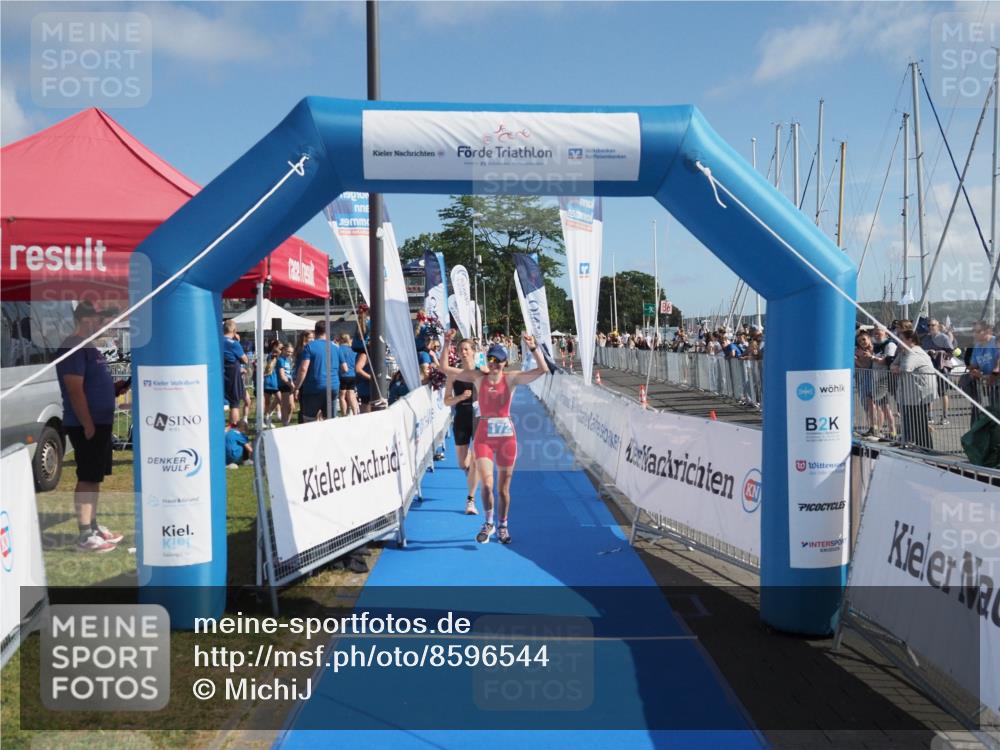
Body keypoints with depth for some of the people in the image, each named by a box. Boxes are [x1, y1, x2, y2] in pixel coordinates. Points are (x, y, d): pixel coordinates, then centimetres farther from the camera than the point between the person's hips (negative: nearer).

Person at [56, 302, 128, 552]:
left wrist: (117, 388, 8)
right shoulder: (74, 348, -16)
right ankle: (85, 535, -1)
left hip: (100, 423, 10)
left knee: (95, 477, 15)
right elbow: (75, 390, -21)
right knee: (87, 478, -6)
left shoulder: (89, 347, 16)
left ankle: (94, 527, 23)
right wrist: (88, 425, -23)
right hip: (87, 426, -10)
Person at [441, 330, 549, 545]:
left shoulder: (512, 379, -3)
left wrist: (533, 347, -24)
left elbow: (542, 369, -12)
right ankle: (488, 523, 12)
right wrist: (448, 344, -10)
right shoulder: (478, 377, 1)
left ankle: (502, 526, 29)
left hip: (506, 436, 0)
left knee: (503, 488, 9)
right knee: (486, 484, -13)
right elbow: (445, 368, 0)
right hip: (484, 437, 0)